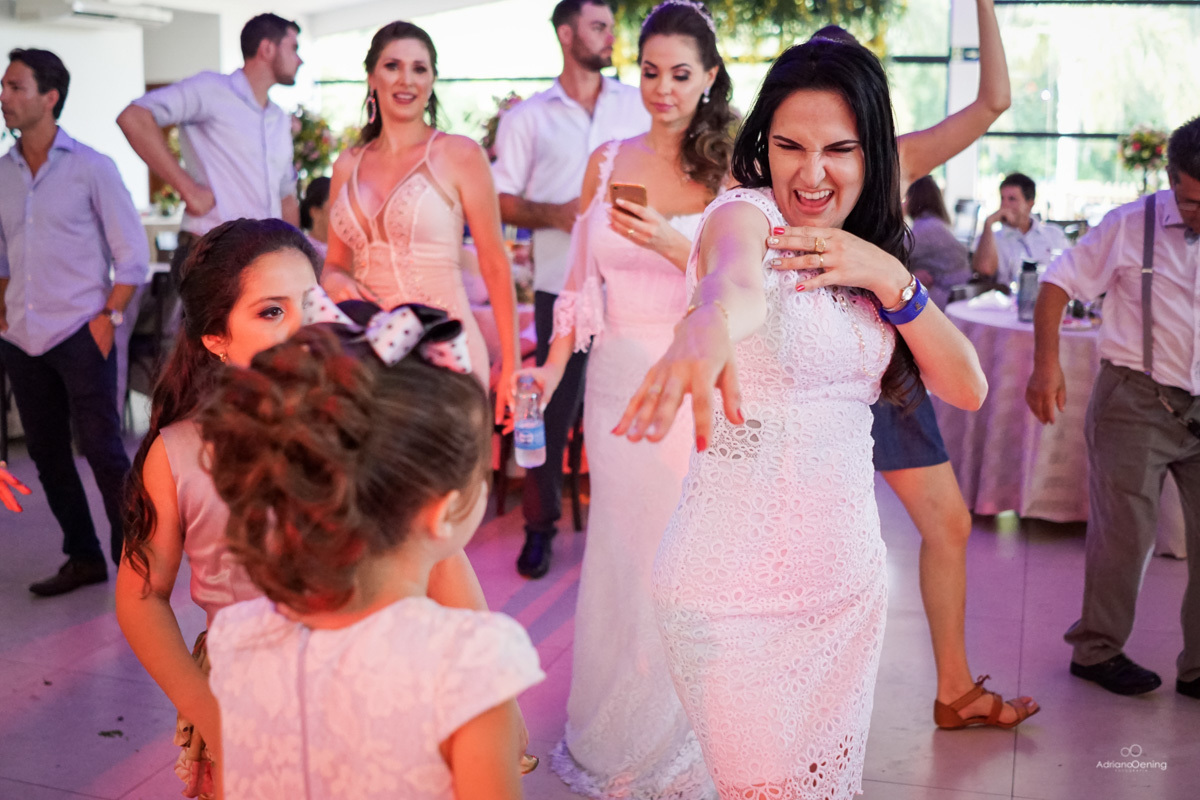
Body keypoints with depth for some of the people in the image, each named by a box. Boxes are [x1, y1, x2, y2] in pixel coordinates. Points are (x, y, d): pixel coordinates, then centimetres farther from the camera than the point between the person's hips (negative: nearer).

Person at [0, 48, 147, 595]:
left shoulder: (91, 168, -4)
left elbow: (133, 252, -3)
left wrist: (111, 316, -9)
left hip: (80, 336, -5)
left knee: (102, 449, -4)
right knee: (47, 453, 10)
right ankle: (83, 559, 23)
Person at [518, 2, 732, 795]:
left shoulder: (728, 169, 0)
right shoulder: (608, 161, 8)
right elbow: (583, 277, 10)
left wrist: (671, 244, -22)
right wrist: (553, 365, 0)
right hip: (619, 374, 2)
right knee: (621, 545, 7)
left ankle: (679, 734, 22)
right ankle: (619, 736, 24)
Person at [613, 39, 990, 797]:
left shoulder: (874, 251, 9)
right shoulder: (745, 213, -12)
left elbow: (967, 387, 1)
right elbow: (737, 279, -37)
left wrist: (890, 278, -13)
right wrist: (707, 330, -61)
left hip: (850, 584, 7)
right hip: (740, 595, -6)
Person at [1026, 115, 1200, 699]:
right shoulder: (1131, 226, -7)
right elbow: (1057, 284, -3)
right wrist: (1046, 364, -14)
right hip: (1137, 401, -3)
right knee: (1125, 532, 1)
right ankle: (1097, 650, 20)